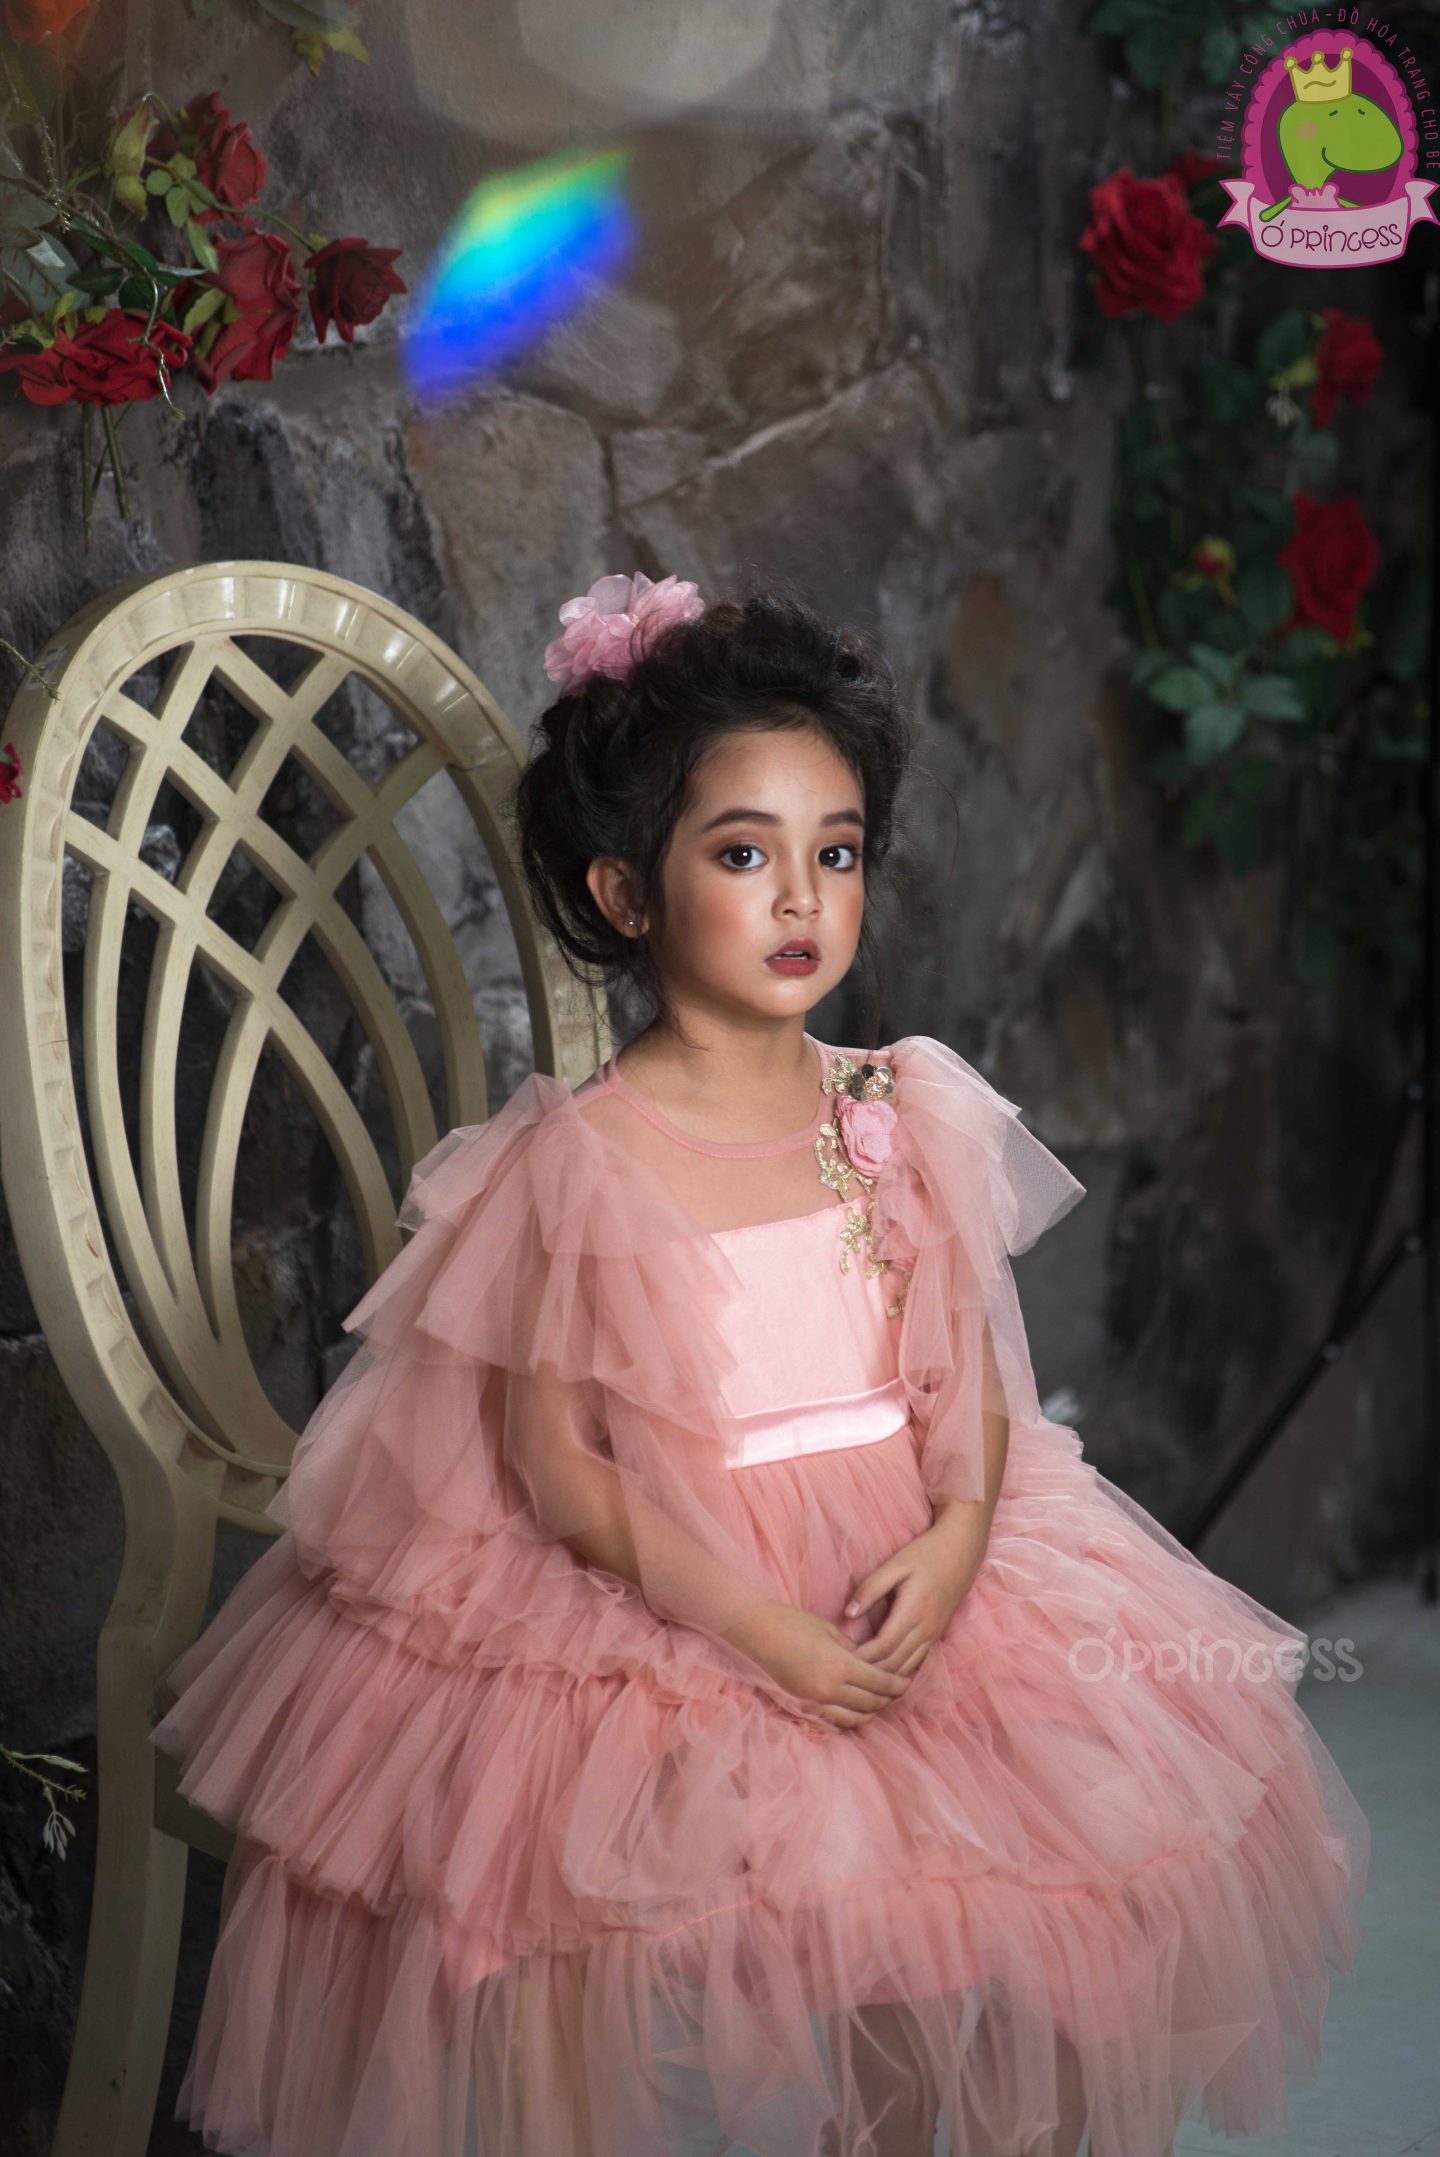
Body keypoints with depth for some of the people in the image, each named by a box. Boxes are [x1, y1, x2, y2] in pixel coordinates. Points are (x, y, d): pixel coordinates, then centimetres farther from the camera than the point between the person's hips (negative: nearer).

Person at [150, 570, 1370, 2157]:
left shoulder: (907, 1111, 3)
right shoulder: (578, 1157, -10)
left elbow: (974, 1359, 6)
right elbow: (552, 1459, -10)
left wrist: (958, 1536, -13)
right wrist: (754, 1622, -17)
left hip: (916, 1586, 4)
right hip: (658, 1607, -4)